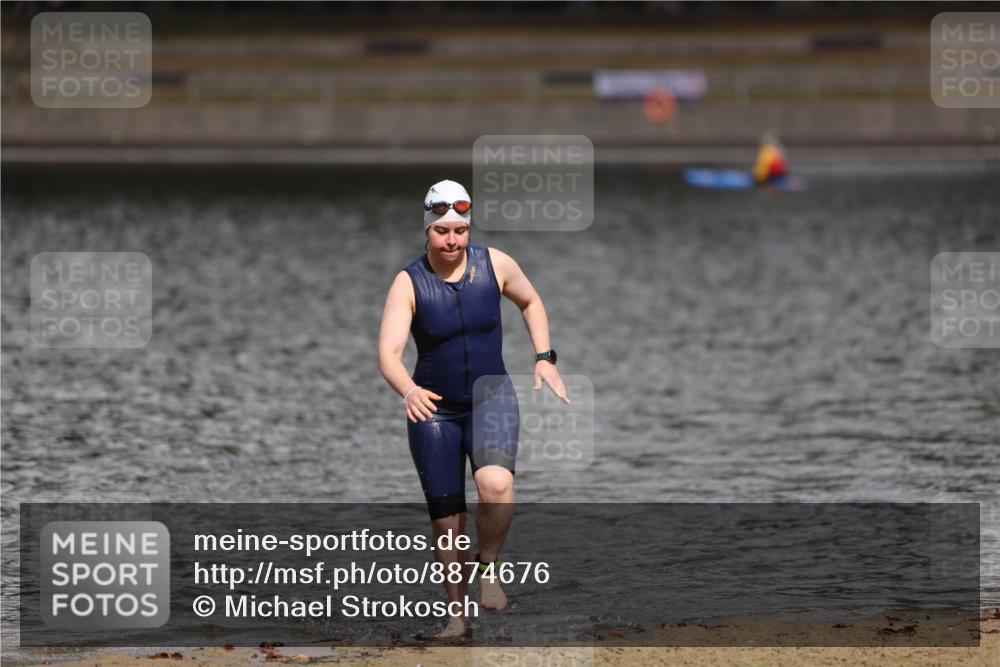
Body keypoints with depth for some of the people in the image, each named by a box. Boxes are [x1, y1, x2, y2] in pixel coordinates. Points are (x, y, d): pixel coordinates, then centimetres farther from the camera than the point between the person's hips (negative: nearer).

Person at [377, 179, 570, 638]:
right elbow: (388, 352, -24)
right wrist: (409, 390, -44)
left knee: (496, 483, -28)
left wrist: (544, 359, 5)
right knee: (446, 516, 2)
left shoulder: (494, 264, -7)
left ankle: (488, 567, -4)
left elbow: (530, 302, 14)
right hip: (434, 409, 0)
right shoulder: (408, 283, -14)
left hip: (490, 397, 0)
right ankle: (458, 614, 17)